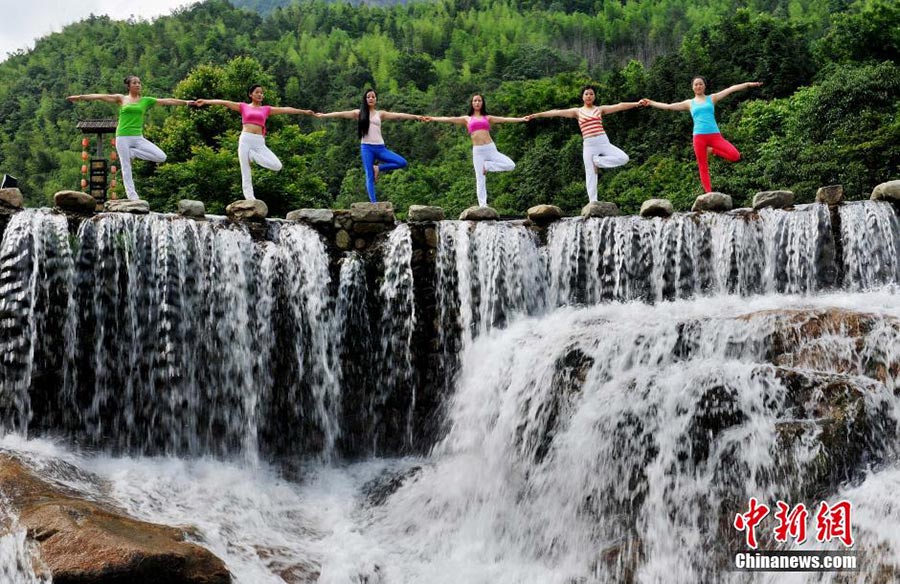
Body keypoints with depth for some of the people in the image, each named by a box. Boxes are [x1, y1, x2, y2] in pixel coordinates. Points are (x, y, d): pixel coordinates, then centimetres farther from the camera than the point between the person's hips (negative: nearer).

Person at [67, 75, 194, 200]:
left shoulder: (146, 100, 10)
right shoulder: (121, 98, 6)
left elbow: (166, 101, 8)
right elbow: (101, 96, -2)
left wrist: (185, 102, 4)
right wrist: (81, 97, -10)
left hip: (138, 137, 2)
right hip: (123, 137, -2)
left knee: (161, 157, -13)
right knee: (126, 169, -4)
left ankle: (132, 153, 2)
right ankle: (133, 198, -1)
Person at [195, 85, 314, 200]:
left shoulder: (266, 109, 17)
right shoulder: (243, 106, 12)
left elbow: (285, 109, 17)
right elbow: (224, 102, 5)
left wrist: (304, 112, 17)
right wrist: (205, 101, -3)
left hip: (259, 142, 3)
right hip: (245, 140, -2)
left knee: (277, 166, -14)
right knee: (246, 175, -8)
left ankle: (252, 155, 4)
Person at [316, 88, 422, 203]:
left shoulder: (380, 114, 12)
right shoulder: (359, 113, 8)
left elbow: (398, 115, 5)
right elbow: (341, 114, 1)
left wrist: (415, 117, -3)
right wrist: (323, 115, -6)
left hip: (380, 147, 2)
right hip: (366, 147, -2)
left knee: (402, 163, -13)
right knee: (370, 176, -8)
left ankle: (378, 168, 3)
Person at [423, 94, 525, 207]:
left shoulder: (487, 118, 15)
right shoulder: (467, 119, 13)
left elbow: (505, 119, 11)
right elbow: (449, 119, 6)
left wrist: (521, 119, 3)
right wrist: (432, 118, -3)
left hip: (490, 148, 1)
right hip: (477, 151, -1)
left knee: (511, 165, -13)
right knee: (480, 179, -4)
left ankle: (487, 166, 5)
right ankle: (483, 206, -1)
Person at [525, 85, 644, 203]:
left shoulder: (600, 109, 11)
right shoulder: (577, 111, 7)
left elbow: (619, 106, 4)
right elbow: (557, 112, 1)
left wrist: (636, 103, -6)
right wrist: (536, 115, -4)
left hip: (604, 142, 2)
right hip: (589, 145, -2)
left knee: (623, 158, -15)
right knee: (590, 175, -4)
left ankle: (597, 161, 1)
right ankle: (593, 203, 0)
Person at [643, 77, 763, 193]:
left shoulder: (712, 98, 14)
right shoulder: (689, 103, 14)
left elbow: (731, 89, 9)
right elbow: (668, 106, 13)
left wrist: (748, 84, 3)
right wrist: (650, 103, 8)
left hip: (715, 135, 0)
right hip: (699, 136, 0)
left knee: (735, 156, -17)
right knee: (703, 168, -2)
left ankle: (712, 150, 7)